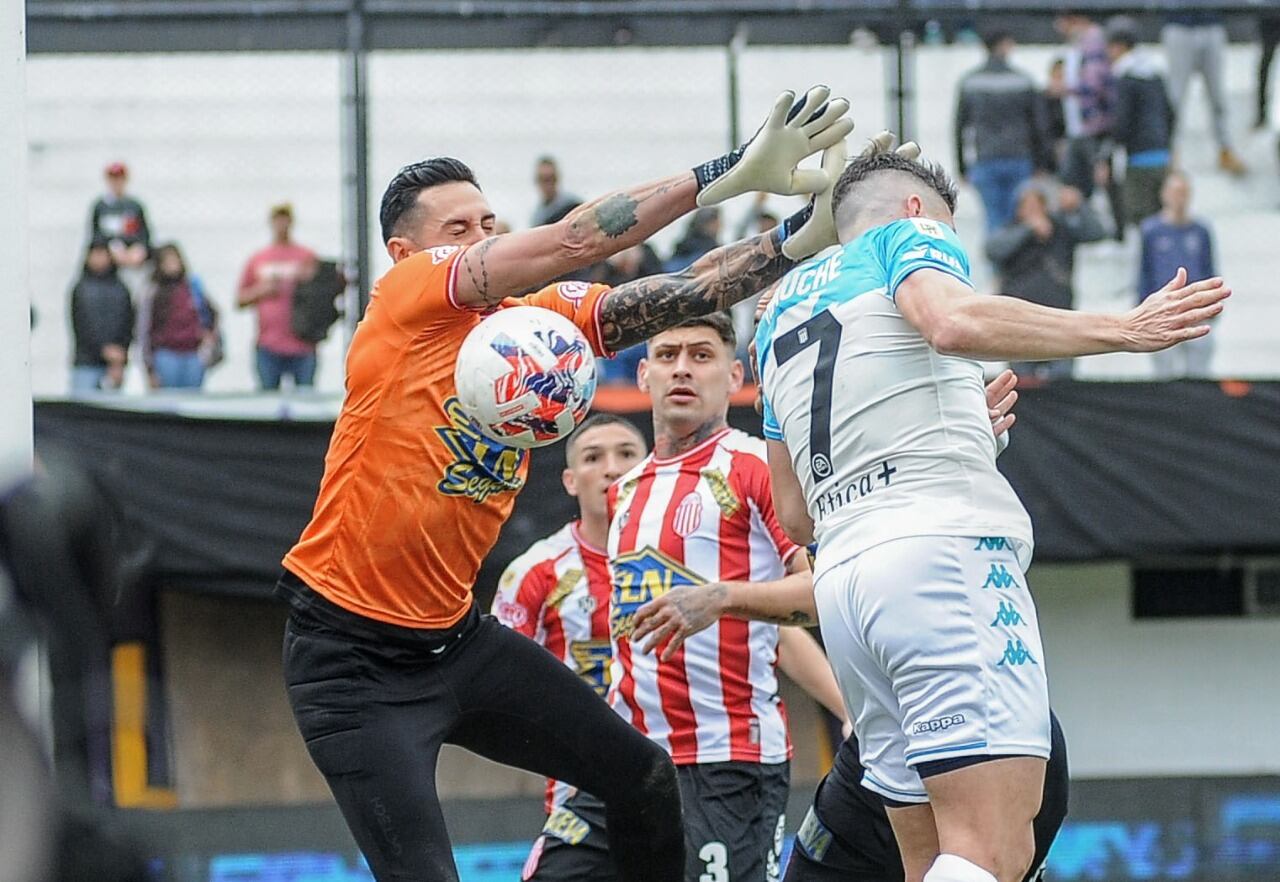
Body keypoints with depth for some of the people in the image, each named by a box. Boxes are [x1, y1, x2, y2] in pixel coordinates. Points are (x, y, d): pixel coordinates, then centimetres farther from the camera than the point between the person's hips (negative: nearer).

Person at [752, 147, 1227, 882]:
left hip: (840, 576, 8)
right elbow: (953, 322, -17)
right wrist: (1123, 330, -18)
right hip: (946, 555, -8)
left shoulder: (783, 309, 29)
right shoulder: (912, 235, 9)